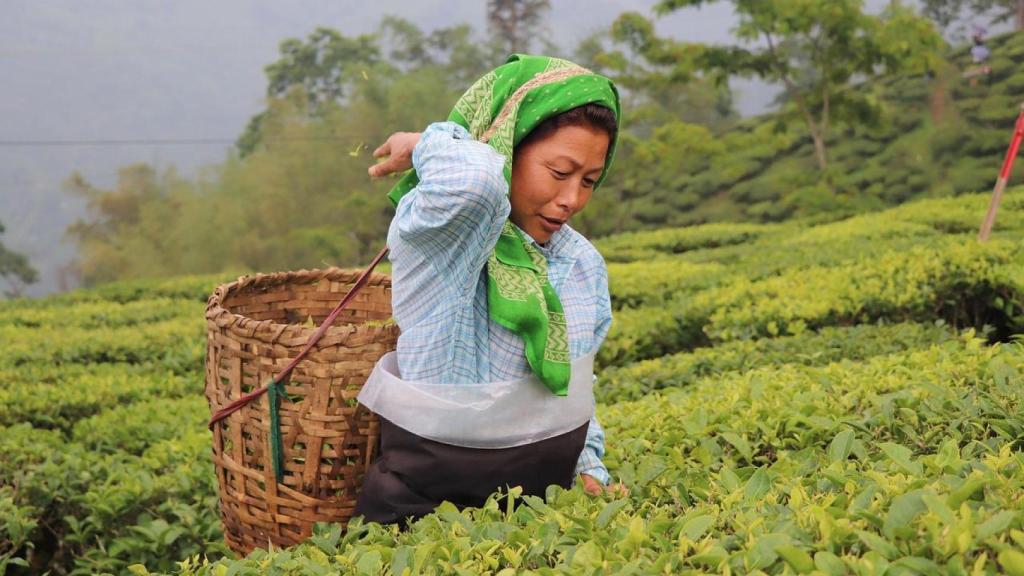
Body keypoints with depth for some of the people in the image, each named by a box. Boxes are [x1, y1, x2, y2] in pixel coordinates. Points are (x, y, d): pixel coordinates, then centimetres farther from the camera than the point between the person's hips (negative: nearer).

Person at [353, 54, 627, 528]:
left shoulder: (584, 264, 7)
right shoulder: (437, 233, -15)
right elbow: (475, 181, -40)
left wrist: (589, 469, 7)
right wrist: (429, 145, -19)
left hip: (546, 500, 6)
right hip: (427, 503, -5)